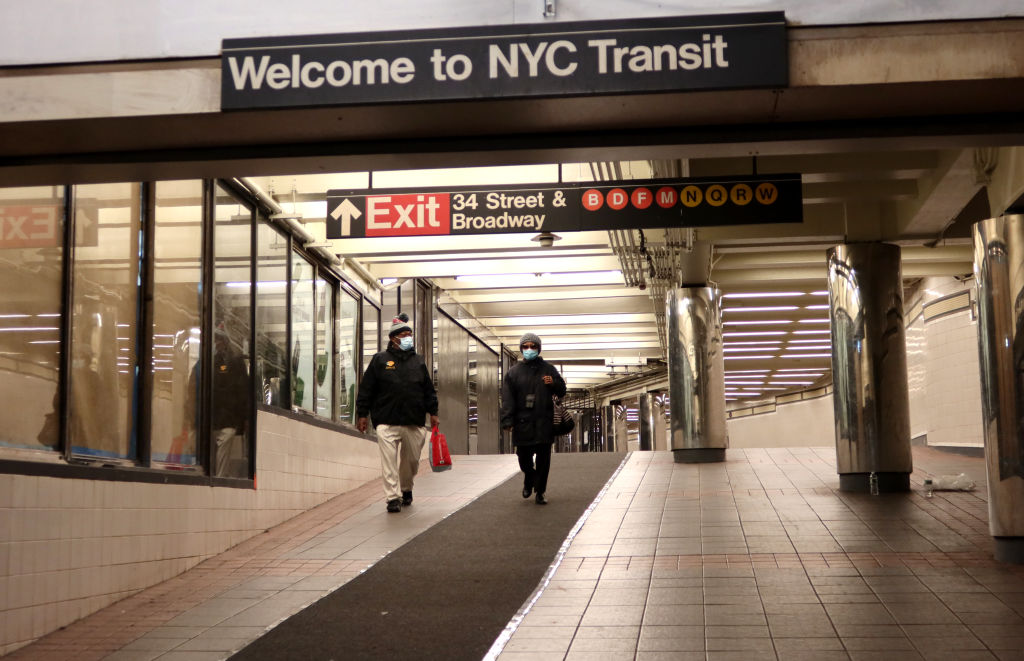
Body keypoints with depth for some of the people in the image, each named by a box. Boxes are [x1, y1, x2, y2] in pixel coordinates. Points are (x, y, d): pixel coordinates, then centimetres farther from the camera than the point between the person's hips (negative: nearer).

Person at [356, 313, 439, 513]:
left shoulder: (418, 361, 14)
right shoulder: (380, 360, 4)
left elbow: (429, 390, 18)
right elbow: (366, 389, 3)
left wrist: (433, 412, 12)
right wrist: (362, 414, -1)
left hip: (413, 422, 3)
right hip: (386, 423, -3)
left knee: (411, 459, 11)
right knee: (389, 461, -10)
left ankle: (406, 489, 34)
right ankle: (393, 497, -6)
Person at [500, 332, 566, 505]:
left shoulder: (548, 369, 9)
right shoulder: (514, 372, 5)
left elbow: (562, 391, 15)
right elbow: (507, 399, 0)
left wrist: (553, 383, -8)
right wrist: (507, 421, -10)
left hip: (544, 423, 1)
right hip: (522, 423, 0)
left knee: (543, 459, 1)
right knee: (524, 458, 5)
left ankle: (540, 492, 11)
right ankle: (529, 482, 34)